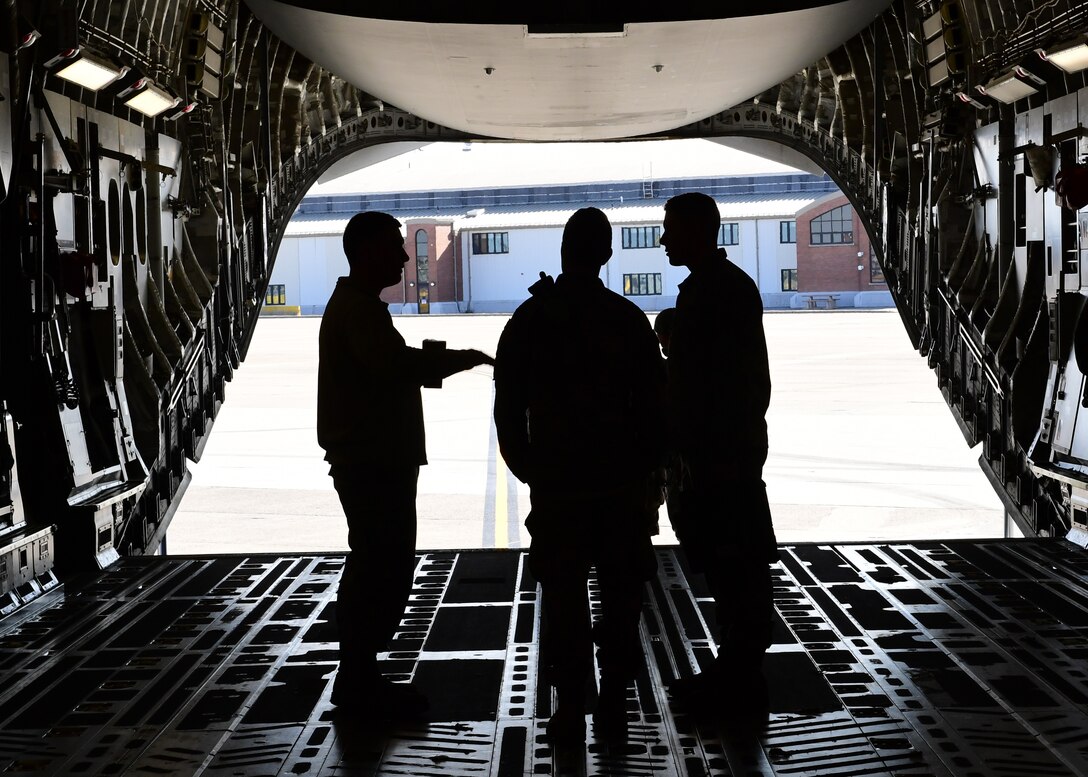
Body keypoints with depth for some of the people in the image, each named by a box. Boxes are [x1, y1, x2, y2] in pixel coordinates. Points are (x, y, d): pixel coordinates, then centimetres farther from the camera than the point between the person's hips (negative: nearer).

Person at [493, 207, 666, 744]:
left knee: (563, 599, 6)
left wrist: (527, 468, 10)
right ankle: (613, 705, 10)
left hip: (556, 482, 0)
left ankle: (570, 709, 8)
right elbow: (653, 404, 0)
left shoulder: (530, 318, -3)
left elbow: (508, 406, -1)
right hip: (622, 481, 0)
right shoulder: (629, 319, -3)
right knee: (620, 597, 8)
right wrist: (647, 467, 11)